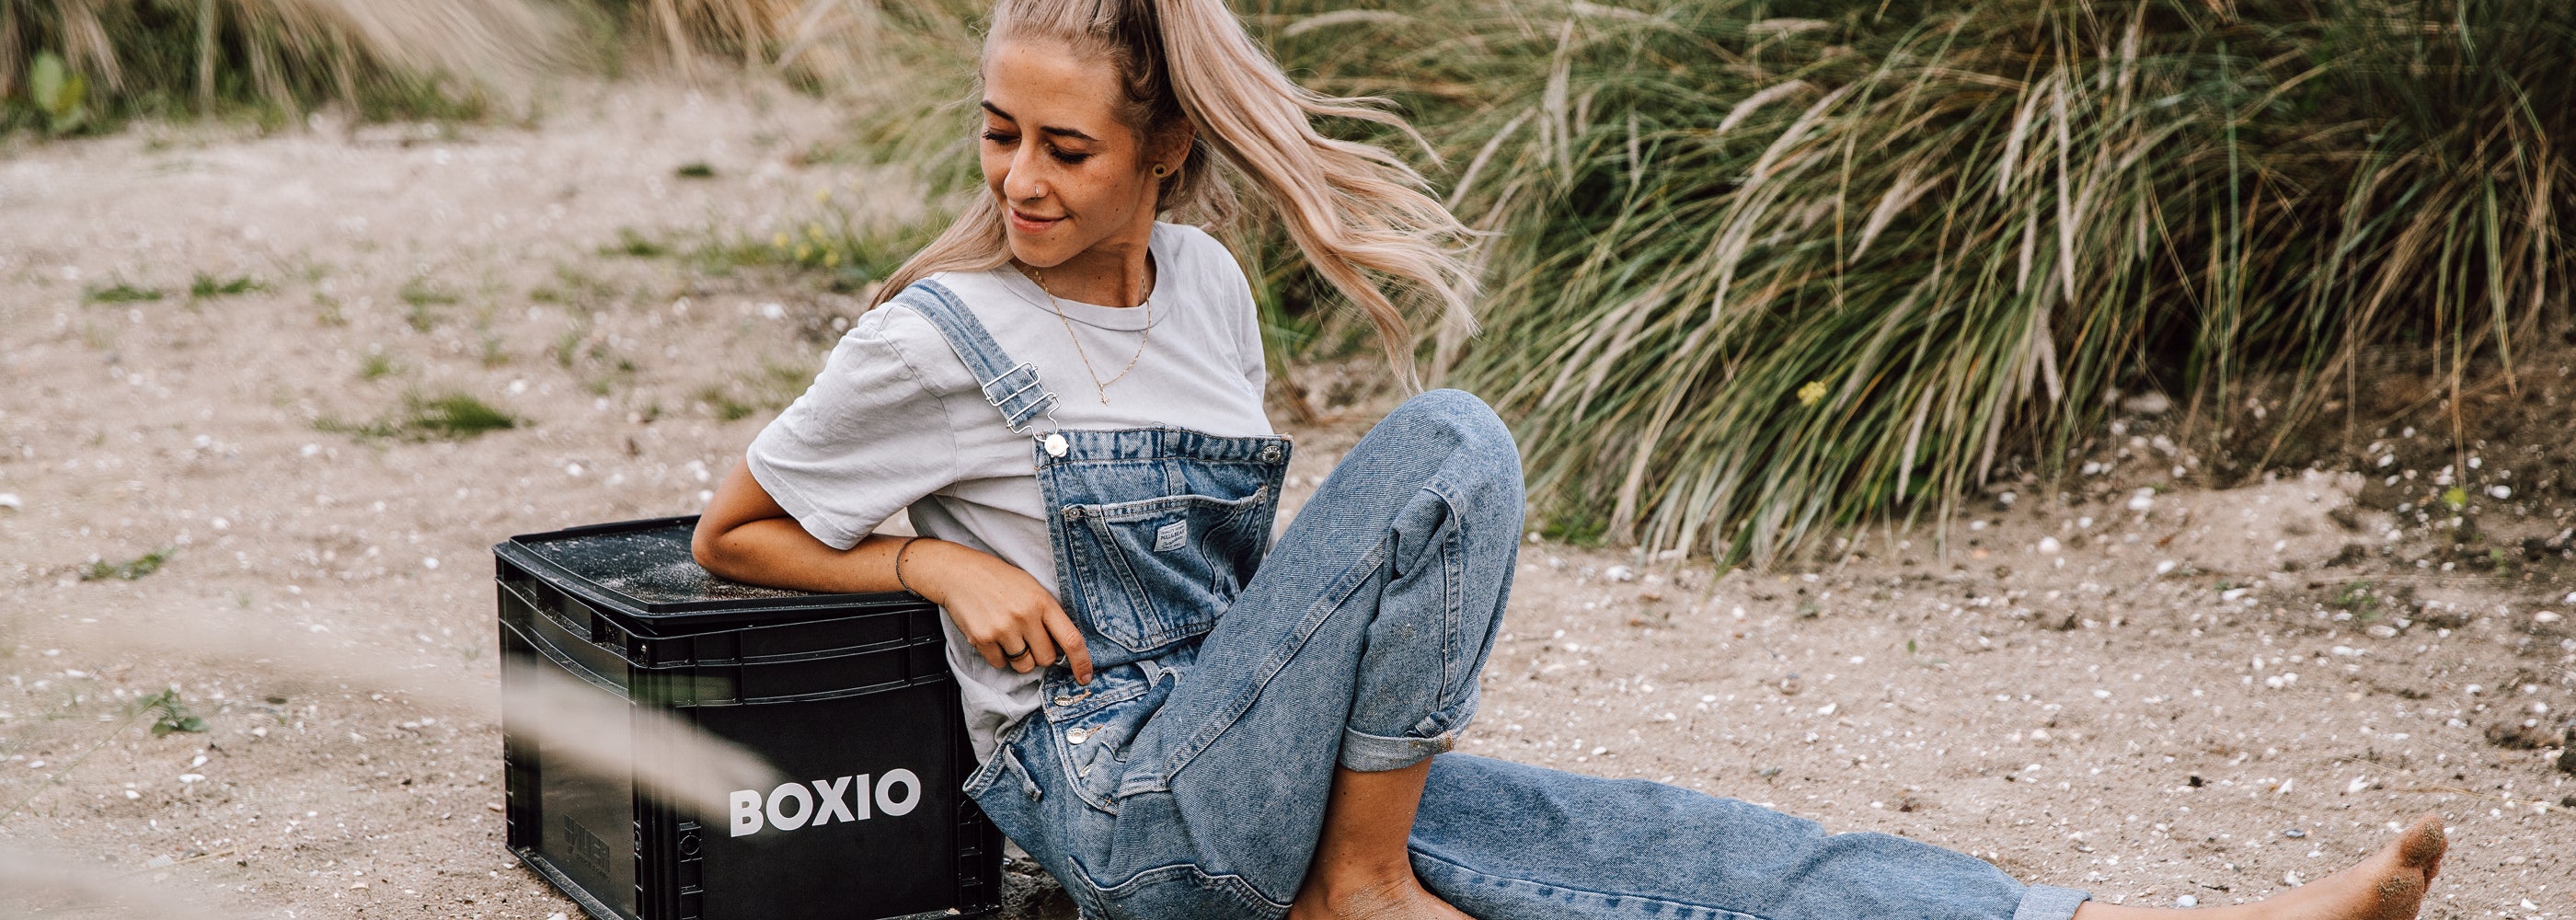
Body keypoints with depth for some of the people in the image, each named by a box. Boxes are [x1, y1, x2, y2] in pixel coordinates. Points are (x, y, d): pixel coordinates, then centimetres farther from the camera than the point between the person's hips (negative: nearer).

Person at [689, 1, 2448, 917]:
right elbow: (730, 534, 0)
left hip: (1260, 773, 6)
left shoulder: (1205, 283, 8)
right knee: (1449, 443, -23)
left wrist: (1374, 681, 7)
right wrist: (948, 563, -14)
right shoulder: (945, 335, -9)